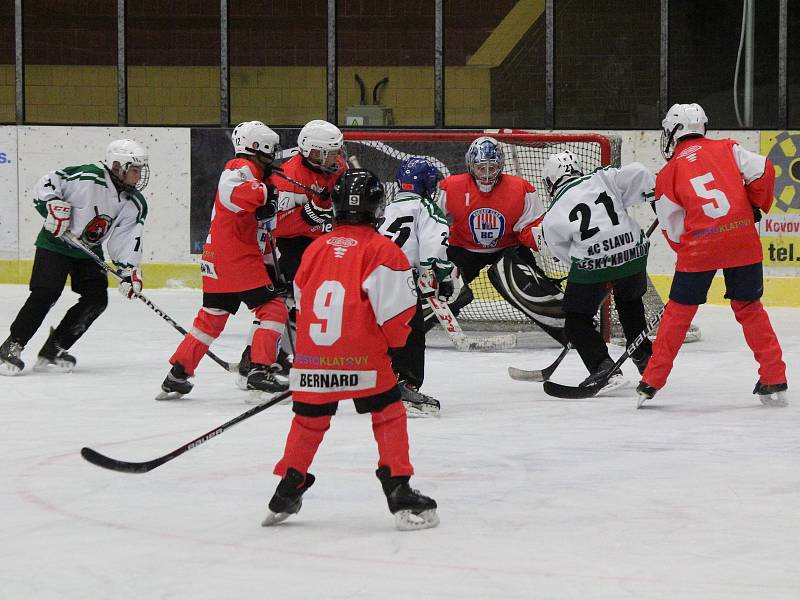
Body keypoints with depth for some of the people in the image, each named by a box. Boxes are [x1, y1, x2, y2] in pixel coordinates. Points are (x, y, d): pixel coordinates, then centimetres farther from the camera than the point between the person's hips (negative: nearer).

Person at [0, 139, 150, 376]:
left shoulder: (136, 204, -5)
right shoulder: (87, 177, -23)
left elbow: (127, 239, -6)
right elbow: (46, 183, -17)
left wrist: (129, 269, -19)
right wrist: (52, 205, -31)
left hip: (89, 251, 7)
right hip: (56, 243, -7)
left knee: (96, 299, -7)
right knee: (45, 294, -20)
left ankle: (52, 351, 2)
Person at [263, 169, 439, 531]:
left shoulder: (315, 249, 13)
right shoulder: (382, 250, -4)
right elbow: (394, 310, -9)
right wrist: (396, 343, 10)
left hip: (313, 355, 4)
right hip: (362, 358, -4)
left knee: (309, 419, 19)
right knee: (389, 415, 6)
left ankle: (288, 490, 25)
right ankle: (399, 494, 0)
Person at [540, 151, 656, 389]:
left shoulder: (552, 218, 9)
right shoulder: (602, 179, 10)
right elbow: (637, 174, -1)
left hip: (592, 262, -4)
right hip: (634, 251, 4)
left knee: (577, 322, 11)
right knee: (631, 302, 32)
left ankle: (604, 369, -7)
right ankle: (645, 358, 36)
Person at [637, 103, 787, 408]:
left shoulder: (668, 174, 7)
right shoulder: (727, 148, 9)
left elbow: (673, 231, 8)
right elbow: (762, 171, -2)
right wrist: (756, 206, 13)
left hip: (699, 245, -2)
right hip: (743, 239, 2)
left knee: (679, 311, 11)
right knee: (749, 307, 16)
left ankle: (651, 382, 14)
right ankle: (774, 381, 13)